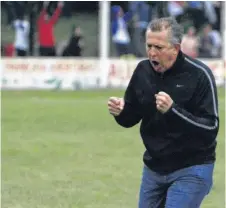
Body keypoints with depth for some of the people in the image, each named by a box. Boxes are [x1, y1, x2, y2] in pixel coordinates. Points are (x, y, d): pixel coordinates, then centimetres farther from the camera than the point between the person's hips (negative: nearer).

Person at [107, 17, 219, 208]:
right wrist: (120, 112, -15)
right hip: (153, 168, 6)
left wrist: (172, 110, -33)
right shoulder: (143, 70, -2)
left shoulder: (199, 75, -17)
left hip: (191, 170, -6)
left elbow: (211, 129, -21)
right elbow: (130, 119, 9)